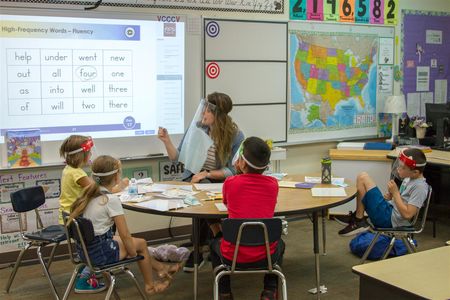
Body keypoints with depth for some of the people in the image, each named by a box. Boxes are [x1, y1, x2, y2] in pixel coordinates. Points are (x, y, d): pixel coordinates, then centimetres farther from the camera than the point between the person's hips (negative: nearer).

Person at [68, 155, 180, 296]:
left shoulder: (89, 193, 0)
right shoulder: (112, 200, -21)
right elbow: (125, 235, -16)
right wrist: (134, 255, -1)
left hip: (85, 249, 8)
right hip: (99, 253, -8)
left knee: (134, 242, 25)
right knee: (141, 243, 14)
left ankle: (161, 268, 39)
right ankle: (150, 286, 31)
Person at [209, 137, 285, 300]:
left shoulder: (230, 183, -8)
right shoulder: (273, 184, -3)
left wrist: (238, 173, 10)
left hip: (233, 255, -1)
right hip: (265, 255, 1)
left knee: (215, 243, 34)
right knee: (279, 244, 37)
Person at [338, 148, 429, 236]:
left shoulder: (420, 187, -18)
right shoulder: (409, 179, 9)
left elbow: (407, 214, -24)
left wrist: (395, 192, -17)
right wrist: (391, 196, 2)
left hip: (389, 219, -10)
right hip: (389, 209, 10)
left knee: (362, 177, -14)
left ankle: (359, 221, -4)